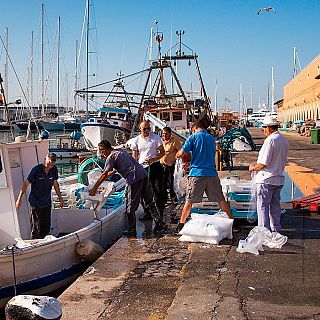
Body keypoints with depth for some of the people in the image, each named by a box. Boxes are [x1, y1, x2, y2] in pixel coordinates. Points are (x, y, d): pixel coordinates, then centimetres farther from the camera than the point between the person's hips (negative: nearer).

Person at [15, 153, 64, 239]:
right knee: (36, 226, 0)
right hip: (36, 202, -5)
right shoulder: (36, 169, -20)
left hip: (47, 202, 5)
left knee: (46, 226, 13)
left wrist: (60, 198, 15)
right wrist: (19, 198, -14)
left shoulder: (54, 170, -5)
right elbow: (26, 183, -14)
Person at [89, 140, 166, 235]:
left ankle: (132, 230, 11)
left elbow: (104, 175, -5)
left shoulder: (111, 157, -1)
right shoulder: (120, 151, 24)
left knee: (131, 207, 3)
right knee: (149, 202, 16)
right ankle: (159, 223, 18)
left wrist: (94, 189, 0)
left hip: (134, 178, -8)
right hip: (144, 174, 8)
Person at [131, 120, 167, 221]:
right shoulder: (136, 140, 7)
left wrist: (153, 159, -14)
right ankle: (148, 213, 16)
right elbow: (134, 157, 12)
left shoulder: (155, 137, 1)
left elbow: (162, 152, 2)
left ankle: (160, 212, 4)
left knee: (158, 190, -5)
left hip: (154, 166, -3)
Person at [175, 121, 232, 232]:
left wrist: (176, 155, 16)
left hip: (196, 173, -3)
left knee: (189, 200, 1)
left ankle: (181, 224, 4)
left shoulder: (193, 137, -1)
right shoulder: (211, 138, 14)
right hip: (212, 173, 4)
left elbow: (182, 153, -9)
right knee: (221, 199, 11)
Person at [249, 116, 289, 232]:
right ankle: (276, 229, 24)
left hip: (266, 178, -8)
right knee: (275, 204, 17)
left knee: (263, 205, -1)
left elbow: (264, 163, -20)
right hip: (279, 178, 8)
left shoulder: (270, 140, -18)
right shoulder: (284, 140, 9)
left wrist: (254, 167, -3)